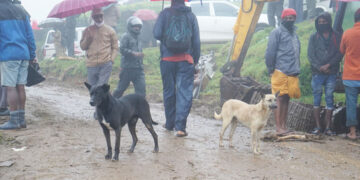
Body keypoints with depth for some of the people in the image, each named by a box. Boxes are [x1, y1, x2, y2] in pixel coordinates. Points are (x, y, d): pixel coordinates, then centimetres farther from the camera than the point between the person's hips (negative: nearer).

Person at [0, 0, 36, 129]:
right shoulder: (21, 12, 15)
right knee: (20, 87, 8)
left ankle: (14, 121, -5)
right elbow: (29, 35, 13)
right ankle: (21, 119, 10)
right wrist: (32, 55, 17)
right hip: (23, 55, 6)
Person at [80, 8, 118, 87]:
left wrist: (111, 59, -5)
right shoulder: (88, 30, 10)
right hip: (91, 65, 3)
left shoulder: (109, 30, 5)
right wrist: (87, 39, -7)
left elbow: (115, 47, 8)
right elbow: (82, 47, 12)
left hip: (105, 64, -3)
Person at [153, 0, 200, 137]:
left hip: (168, 59, 0)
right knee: (184, 92, -2)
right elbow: (196, 41, 4)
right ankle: (180, 126, -10)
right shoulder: (191, 16, 4)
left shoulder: (165, 14, 0)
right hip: (186, 60, 0)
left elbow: (156, 34, -6)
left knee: (168, 91, 14)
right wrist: (195, 59, 12)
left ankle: (170, 123, 24)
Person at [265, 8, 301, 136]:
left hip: (292, 73, 7)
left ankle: (283, 126, 14)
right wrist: (271, 70, -8)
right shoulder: (277, 32, -5)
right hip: (280, 72, -7)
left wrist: (297, 69, 16)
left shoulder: (294, 33, 19)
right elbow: (270, 52, -8)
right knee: (280, 99, -5)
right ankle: (278, 128, -4)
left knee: (286, 99, 9)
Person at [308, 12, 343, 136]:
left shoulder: (336, 37, 7)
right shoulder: (314, 37, 7)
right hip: (317, 73, 0)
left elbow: (340, 54, 1)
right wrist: (320, 67, -10)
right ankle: (318, 127, 5)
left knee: (329, 99, 0)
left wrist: (329, 65, -12)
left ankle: (327, 127, 3)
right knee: (317, 99, 0)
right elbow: (310, 55, 1)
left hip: (331, 73, 0)